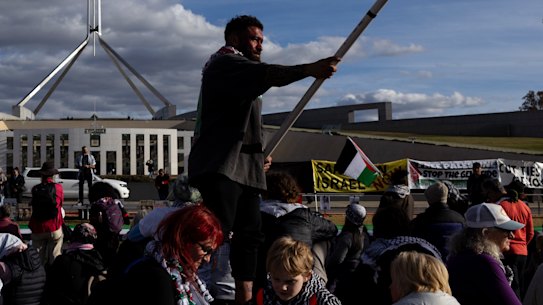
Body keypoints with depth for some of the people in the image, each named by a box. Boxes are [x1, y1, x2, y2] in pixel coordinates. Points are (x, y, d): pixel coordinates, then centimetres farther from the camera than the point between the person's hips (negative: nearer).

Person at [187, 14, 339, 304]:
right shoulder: (224, 63, -2)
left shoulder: (243, 70, 29)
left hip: (245, 168, 10)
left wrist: (260, 153, 16)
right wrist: (310, 69, -35)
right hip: (221, 165, -10)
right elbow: (266, 74, -24)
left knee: (249, 234, 4)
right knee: (216, 234, -18)